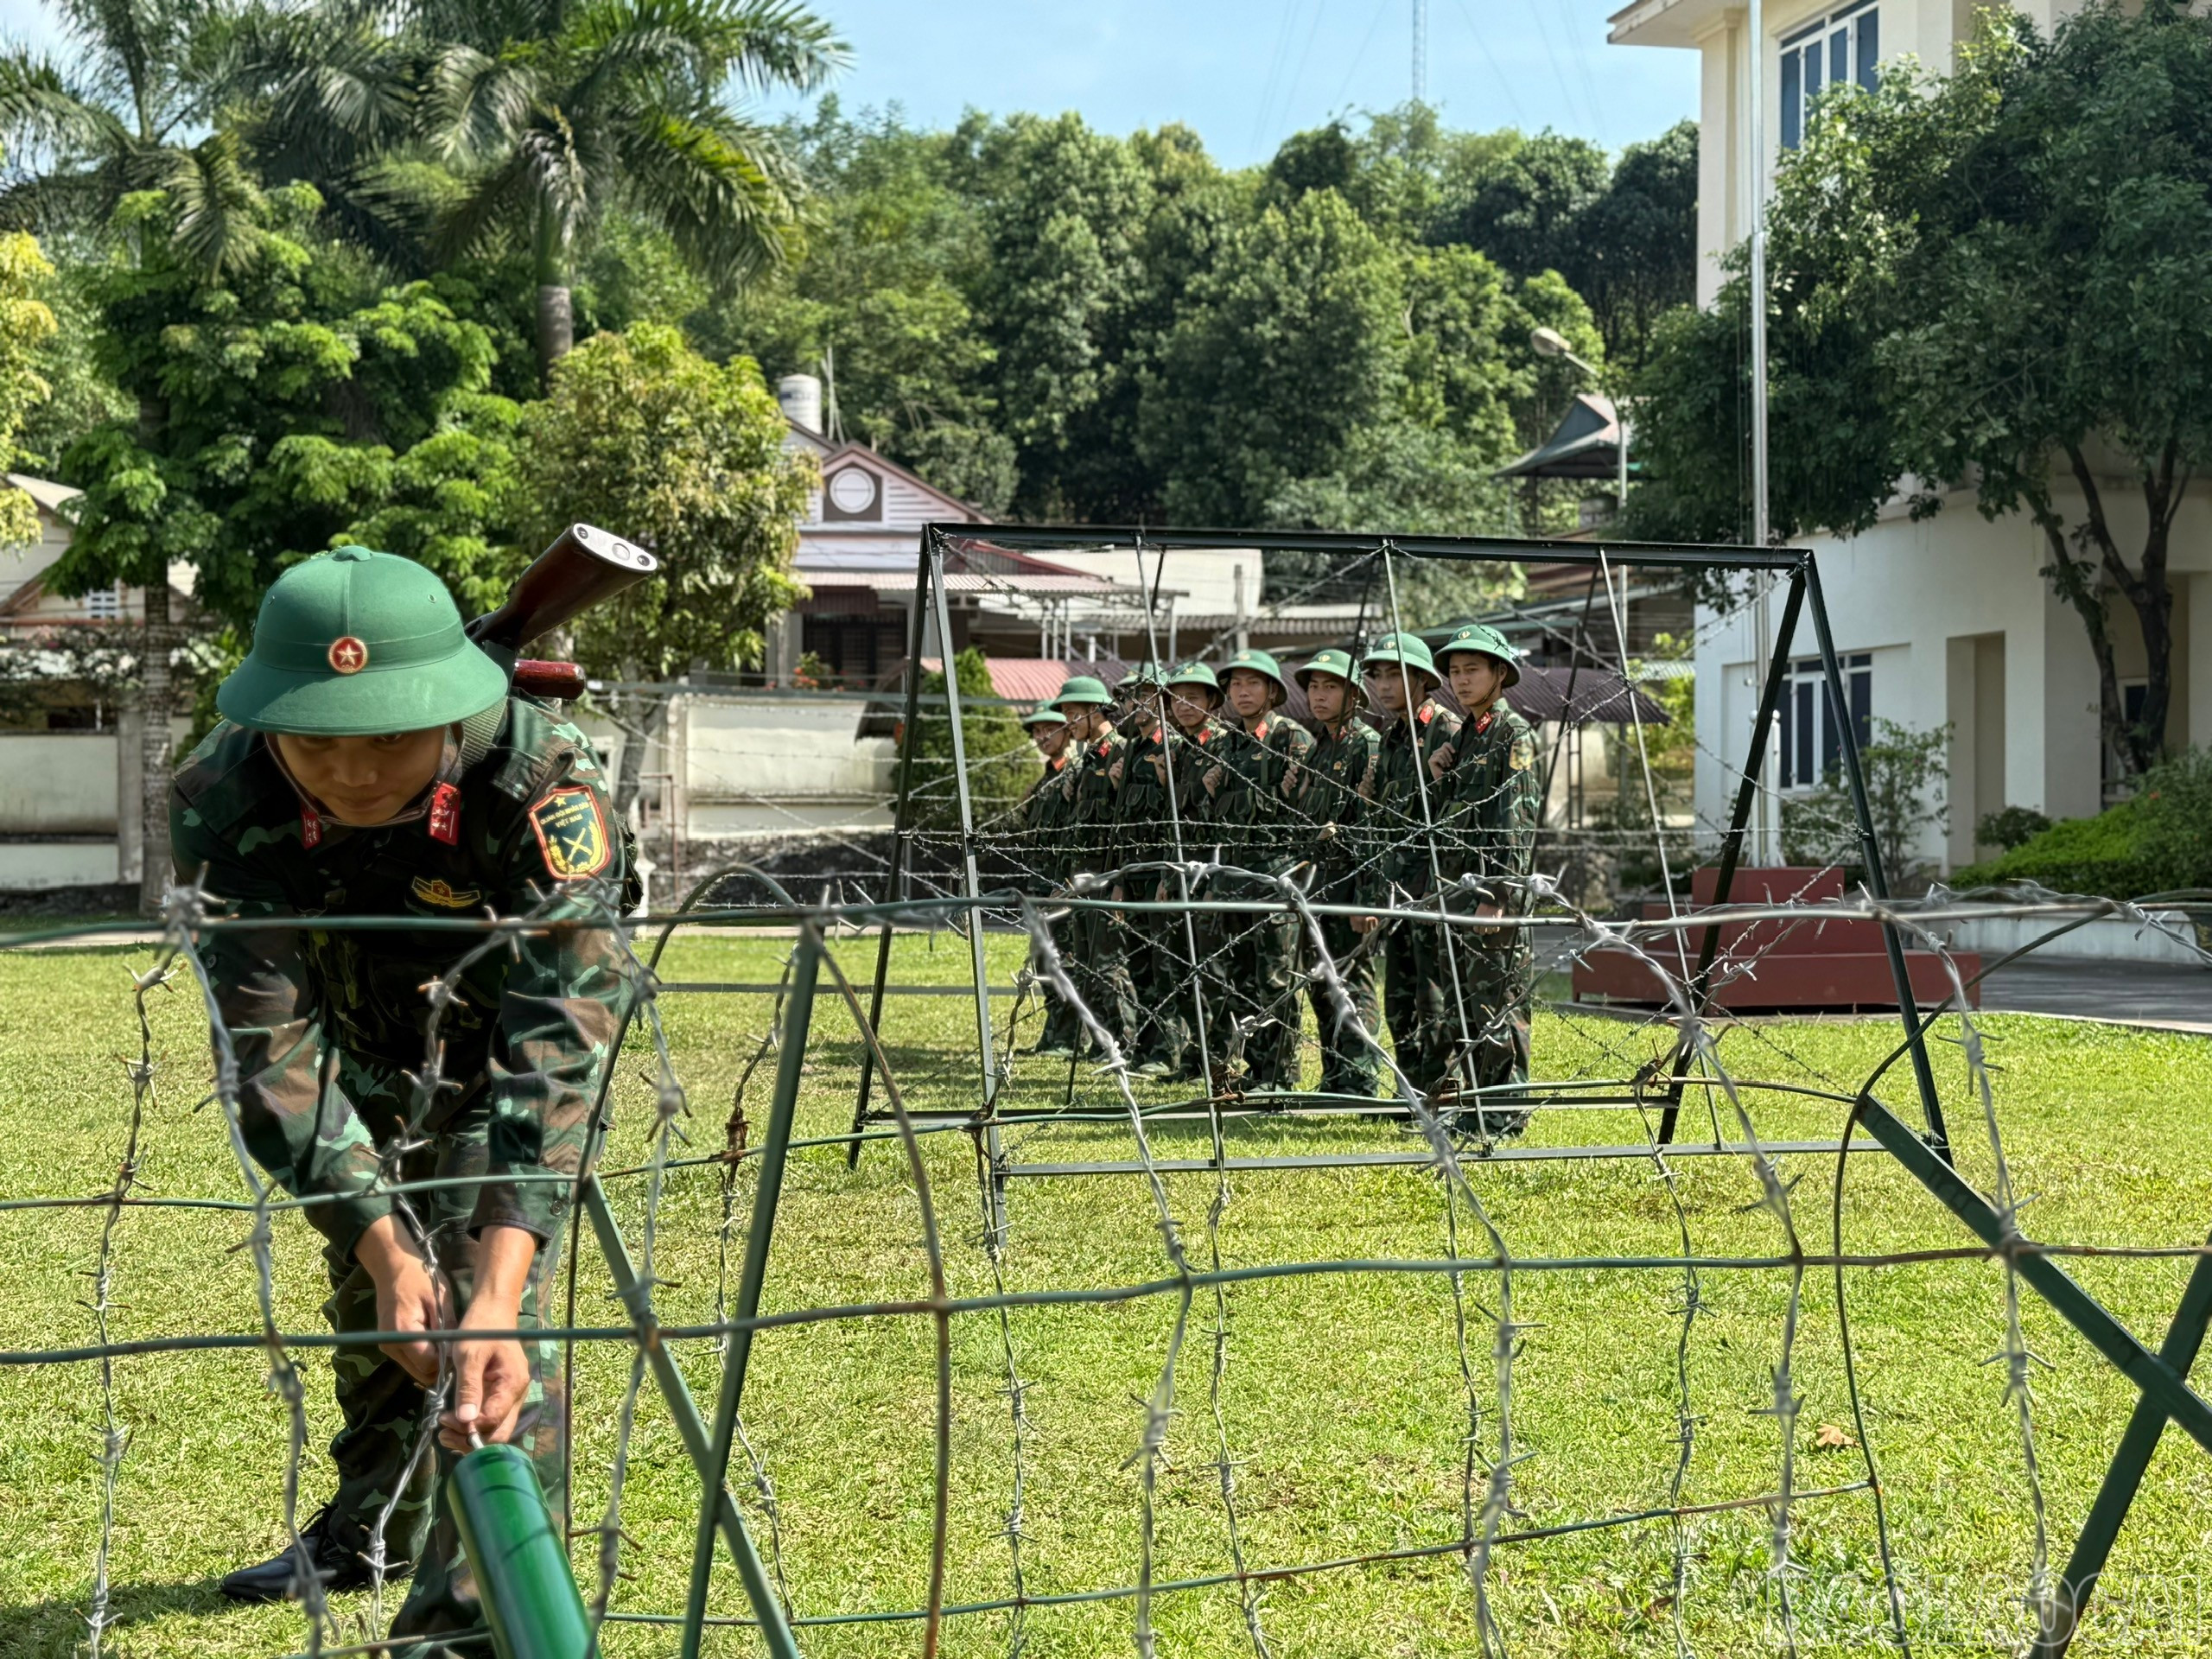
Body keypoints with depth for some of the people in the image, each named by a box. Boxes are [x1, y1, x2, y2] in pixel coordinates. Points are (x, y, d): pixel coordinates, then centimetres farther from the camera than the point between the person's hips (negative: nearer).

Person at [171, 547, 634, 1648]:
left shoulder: (542, 785, -42)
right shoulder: (221, 801, -34)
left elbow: (552, 1048, -46)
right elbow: (269, 1043, -33)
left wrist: (494, 1297, -56)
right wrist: (385, 1247, -44)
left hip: (503, 1035, -3)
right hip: (361, 1049, 3)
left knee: (489, 1306, -20)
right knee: (367, 1292, 18)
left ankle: (471, 1607, -9)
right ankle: (375, 1526, 42)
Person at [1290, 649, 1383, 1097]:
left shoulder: (1368, 744, -7)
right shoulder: (1318, 749, 19)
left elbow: (1374, 820, -15)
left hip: (1350, 878, -9)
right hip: (1318, 880, 9)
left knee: (1352, 980, -9)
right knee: (1321, 982, 10)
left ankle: (1360, 1081, -7)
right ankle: (1334, 1080, 16)